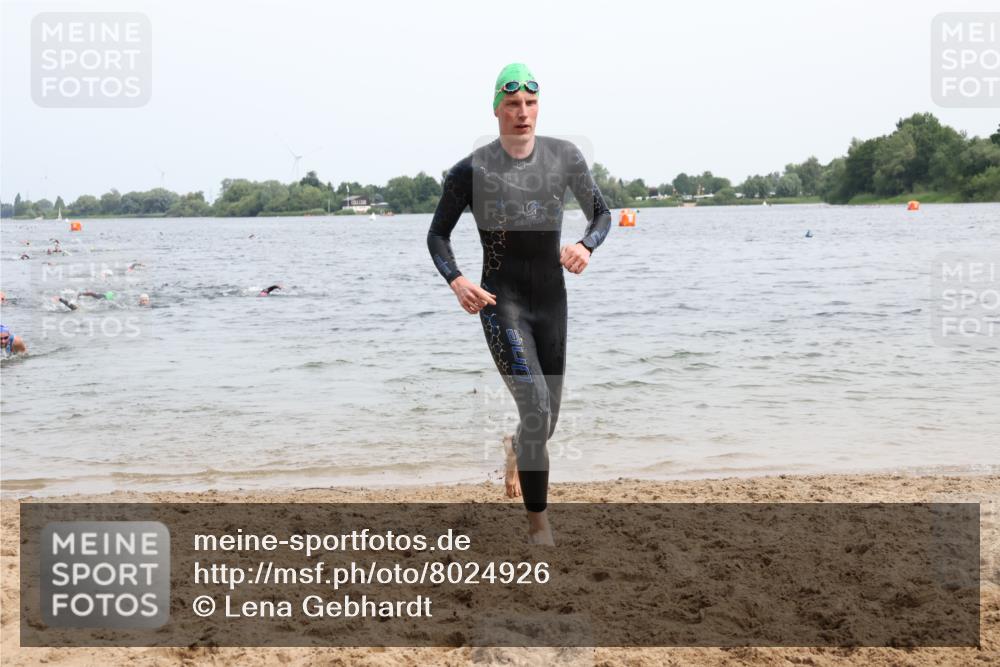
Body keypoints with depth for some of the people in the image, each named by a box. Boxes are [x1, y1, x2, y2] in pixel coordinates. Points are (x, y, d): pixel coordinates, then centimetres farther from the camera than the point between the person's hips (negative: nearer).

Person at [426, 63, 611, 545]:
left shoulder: (564, 157, 0)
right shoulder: (471, 170, -9)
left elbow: (601, 214, 9)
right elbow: (437, 235, 1)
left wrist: (586, 245, -14)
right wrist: (456, 282, -17)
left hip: (552, 299, 4)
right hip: (501, 302, -4)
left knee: (548, 418, 14)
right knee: (536, 409, -19)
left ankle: (515, 449, 51)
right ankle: (538, 524, -5)